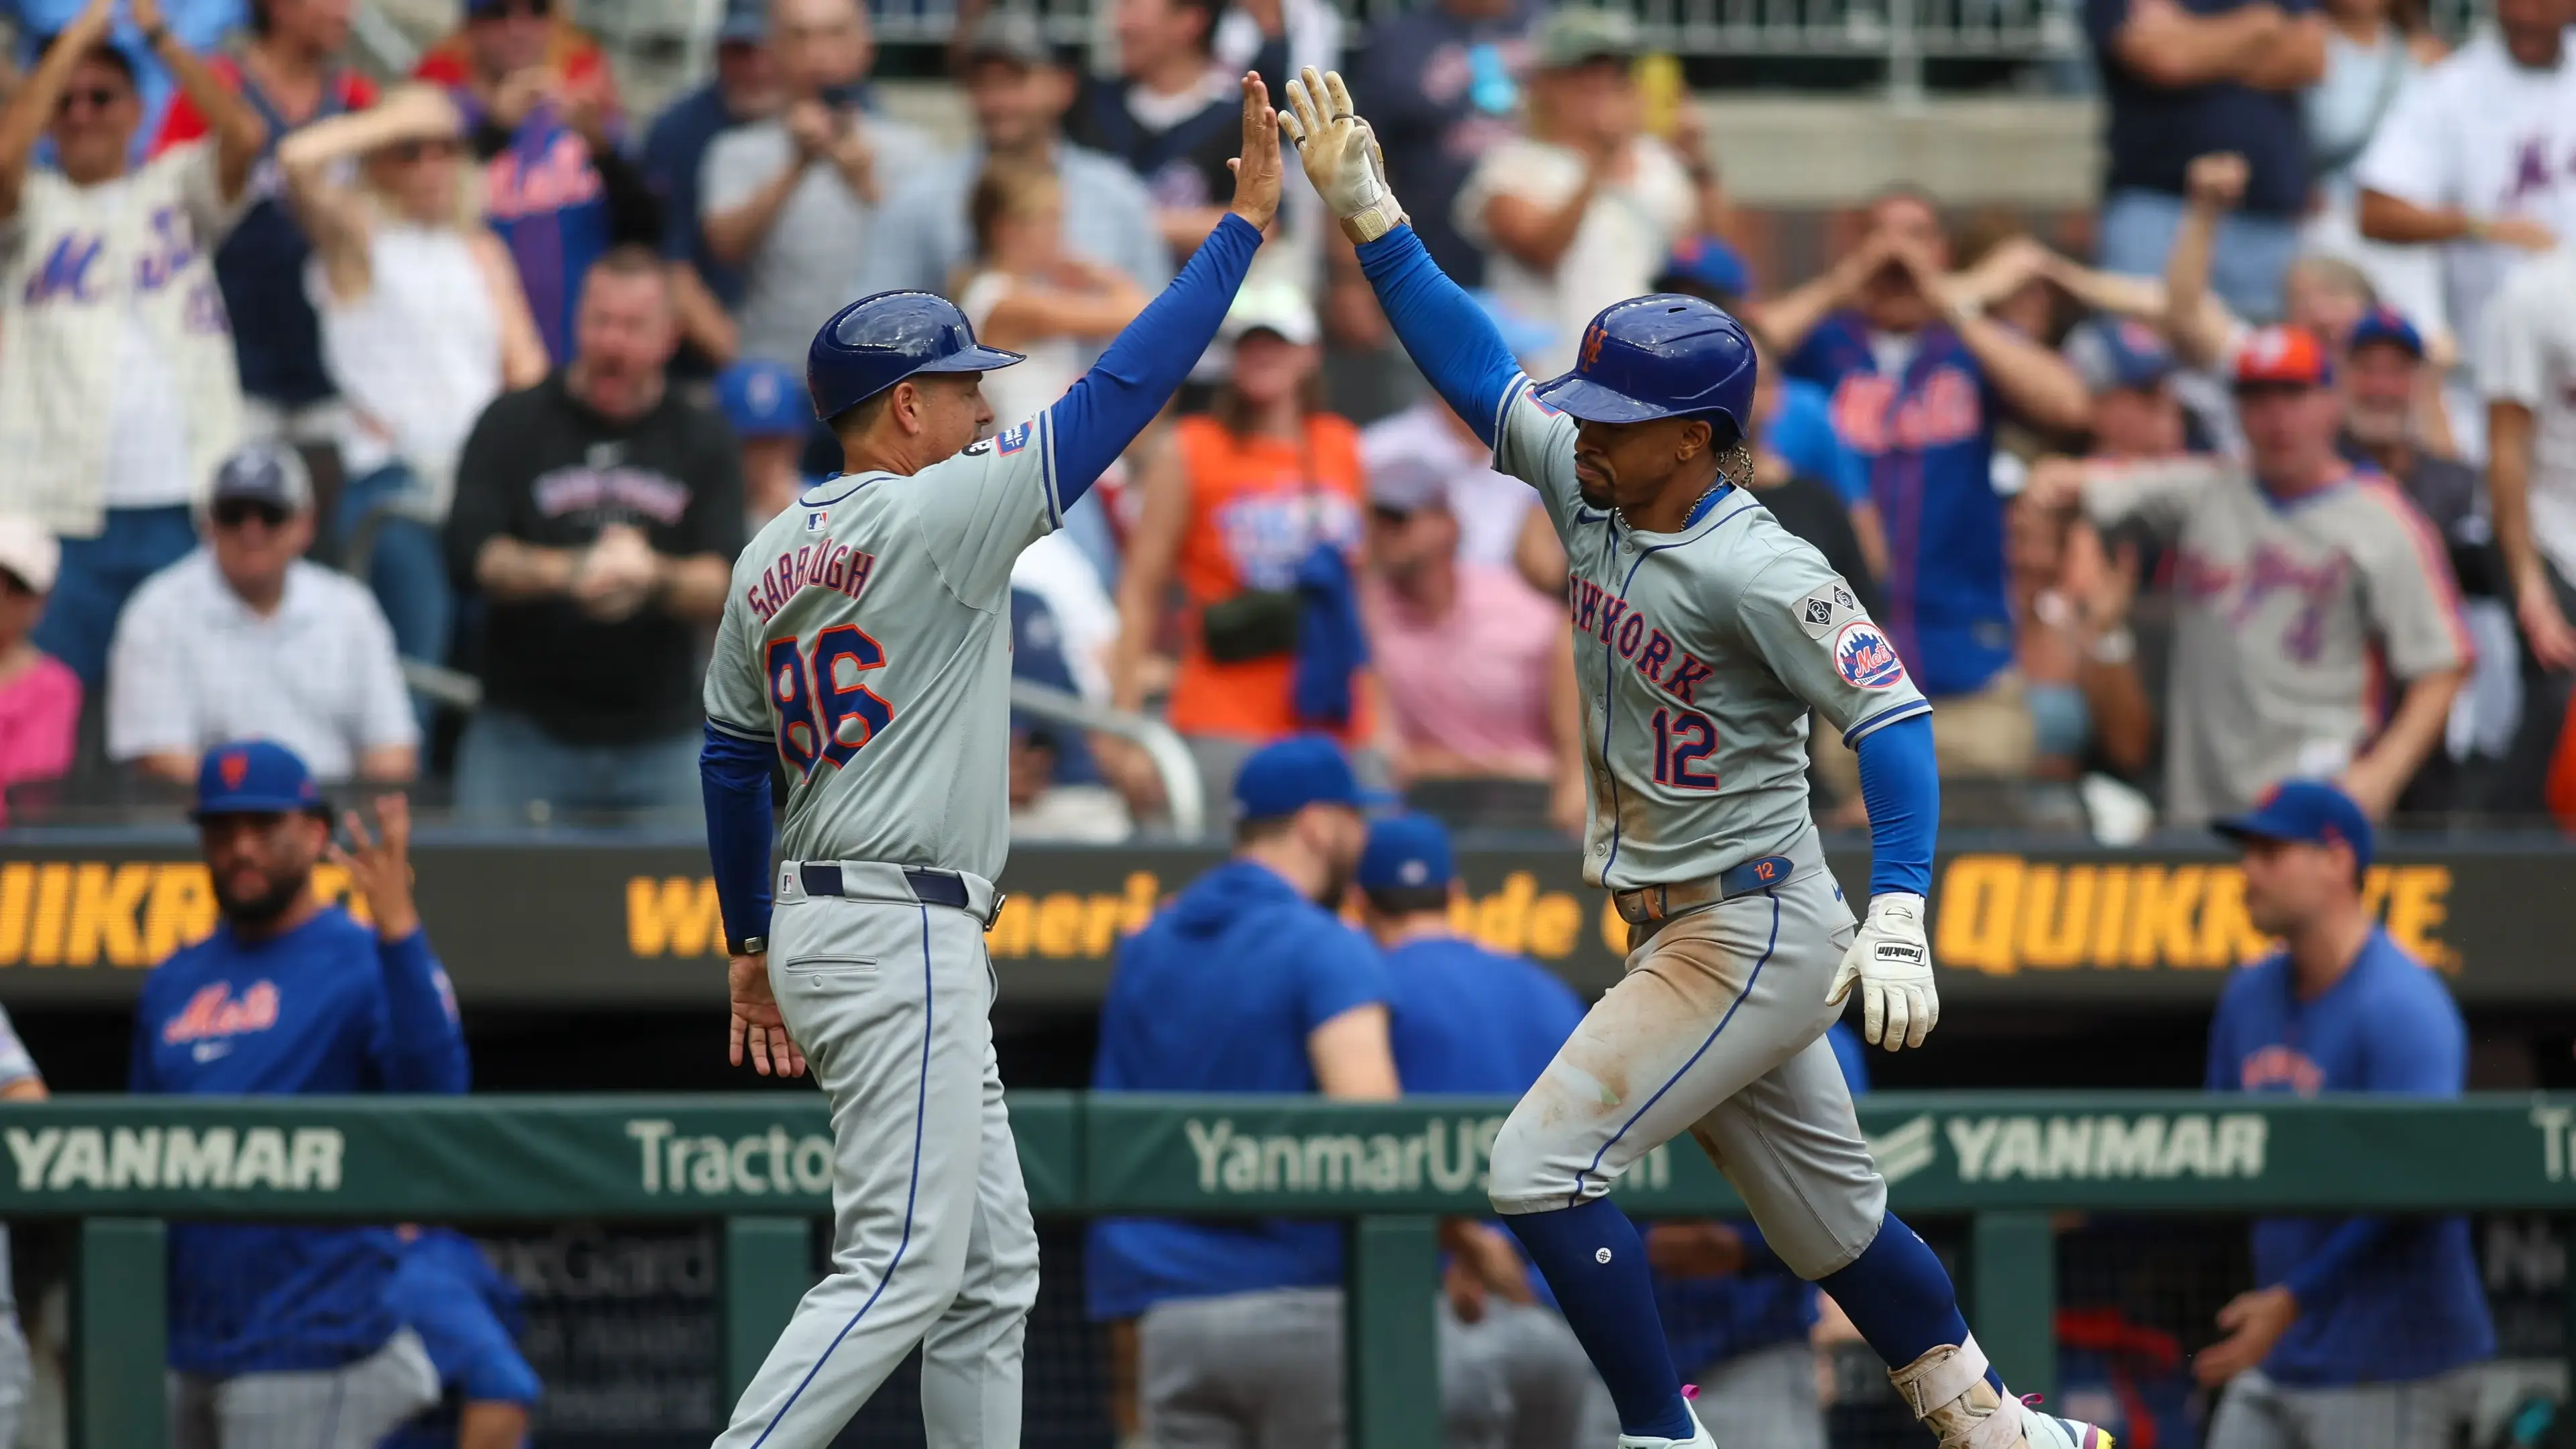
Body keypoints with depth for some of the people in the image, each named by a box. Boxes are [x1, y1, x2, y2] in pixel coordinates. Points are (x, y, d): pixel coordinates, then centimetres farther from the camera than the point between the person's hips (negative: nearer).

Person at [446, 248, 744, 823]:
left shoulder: (703, 441, 10)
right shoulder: (513, 425, 6)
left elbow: (728, 587, 0)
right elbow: (469, 557, -6)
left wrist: (655, 578, -21)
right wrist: (571, 573, -21)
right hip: (523, 731, -1)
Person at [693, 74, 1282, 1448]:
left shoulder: (767, 560, 12)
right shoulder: (939, 516, -13)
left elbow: (729, 758, 19)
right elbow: (1123, 388, -13)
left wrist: (749, 945, 27)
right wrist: (1244, 223, -8)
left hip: (819, 922, 10)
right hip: (901, 935, -10)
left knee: (991, 1271, 13)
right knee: (900, 1267, -13)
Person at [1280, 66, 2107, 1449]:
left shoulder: (1763, 576, -21)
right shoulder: (1589, 492, 3)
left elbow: (1894, 721, -27)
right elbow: (1475, 367, 8)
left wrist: (1898, 923, -38)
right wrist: (1366, 211, 1)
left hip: (1753, 939, -9)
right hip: (1684, 934, 9)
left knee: (1541, 1166, -14)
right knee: (1832, 1221, 16)